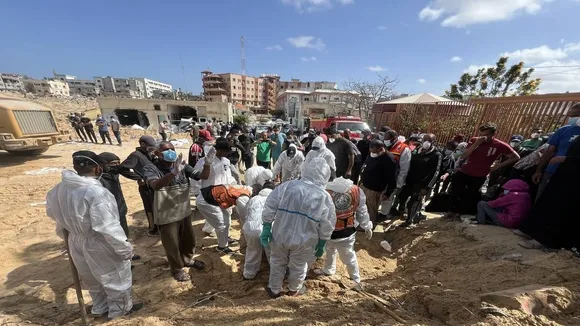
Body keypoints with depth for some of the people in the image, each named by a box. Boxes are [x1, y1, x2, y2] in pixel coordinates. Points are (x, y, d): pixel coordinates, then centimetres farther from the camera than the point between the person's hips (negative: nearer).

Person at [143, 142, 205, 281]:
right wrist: (174, 172, -53)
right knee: (172, 244, 15)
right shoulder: (150, 168, -16)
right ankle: (176, 269, 41)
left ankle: (187, 259, 50)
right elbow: (155, 185, -36)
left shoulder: (181, 165, -6)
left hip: (184, 211, 4)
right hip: (166, 216, -4)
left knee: (188, 239, 23)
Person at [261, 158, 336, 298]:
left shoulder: (287, 185, -10)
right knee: (298, 266, 27)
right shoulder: (325, 197, -11)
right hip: (303, 241, 0)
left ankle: (274, 290, 46)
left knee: (277, 263, 26)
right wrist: (321, 245, 10)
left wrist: (266, 229, 0)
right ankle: (294, 289, 52)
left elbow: (269, 207, -9)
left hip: (280, 235, 1)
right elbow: (327, 226, -4)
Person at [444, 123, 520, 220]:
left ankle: (459, 213, 21)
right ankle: (451, 211, 19)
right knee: (455, 192, 3)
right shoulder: (474, 140, -3)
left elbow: (516, 157, 2)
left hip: (479, 177, -1)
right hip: (463, 172, 1)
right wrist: (476, 144, -21)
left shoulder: (500, 145, -8)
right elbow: (463, 156, -12)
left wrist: (498, 166, -6)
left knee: (469, 196, 6)